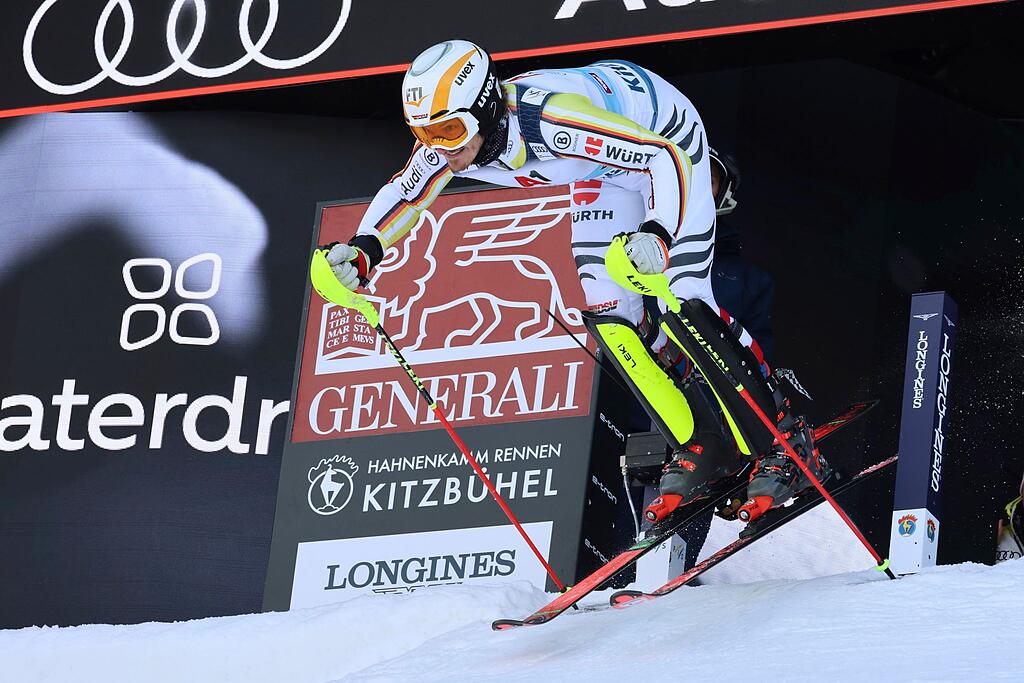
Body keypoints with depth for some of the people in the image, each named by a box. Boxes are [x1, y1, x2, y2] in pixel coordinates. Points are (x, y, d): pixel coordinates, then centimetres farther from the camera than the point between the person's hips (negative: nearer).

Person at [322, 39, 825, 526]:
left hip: (666, 136, -7)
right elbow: (405, 192, -2)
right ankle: (701, 450, 7)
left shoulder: (549, 118, -42)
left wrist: (658, 232, -54)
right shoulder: (451, 136, -22)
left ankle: (785, 446, -8)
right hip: (607, 172, 7)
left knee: (683, 304, -18)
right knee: (606, 312, -5)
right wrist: (364, 250, -20)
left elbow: (671, 155, -39)